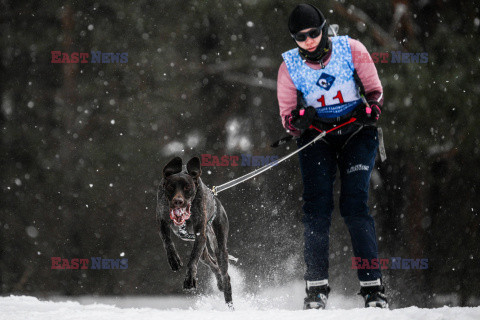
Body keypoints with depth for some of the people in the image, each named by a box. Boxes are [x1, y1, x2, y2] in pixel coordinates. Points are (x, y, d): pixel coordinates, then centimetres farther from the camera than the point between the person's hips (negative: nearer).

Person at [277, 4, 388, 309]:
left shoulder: (350, 49, -9)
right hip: (316, 137, 1)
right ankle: (317, 288, -9)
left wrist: (371, 109, -23)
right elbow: (287, 117, -1)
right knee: (317, 208, -14)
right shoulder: (289, 66, -6)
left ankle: (373, 287, -14)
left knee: (355, 205, -15)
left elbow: (376, 90, -1)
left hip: (356, 133, -1)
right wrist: (299, 120, -25)